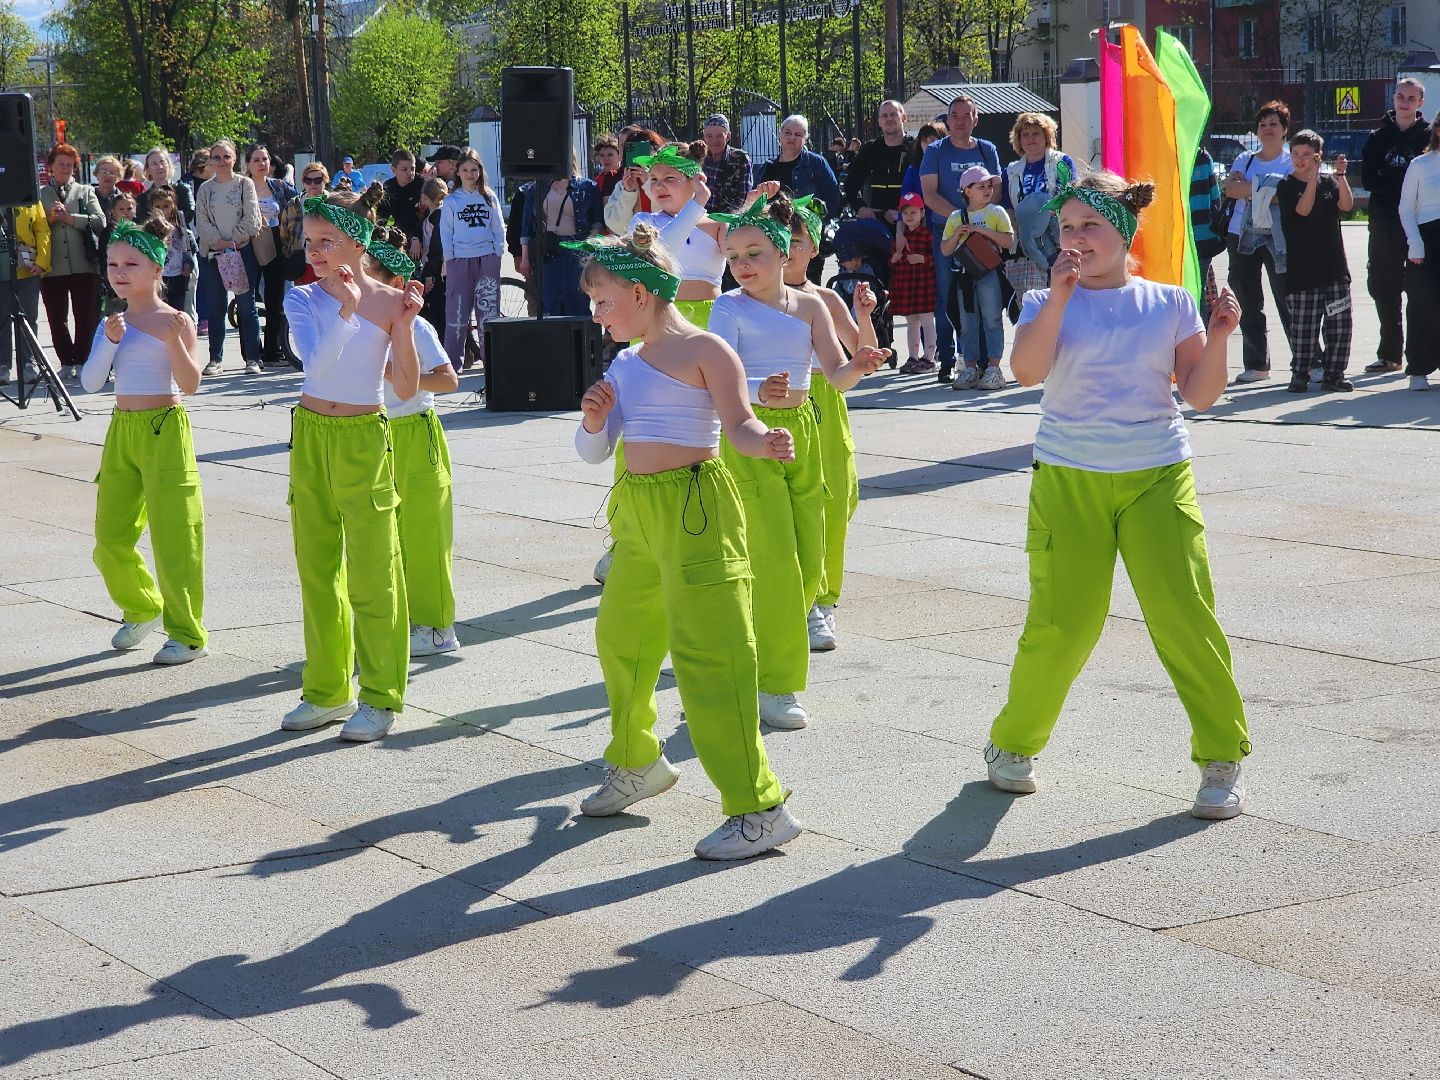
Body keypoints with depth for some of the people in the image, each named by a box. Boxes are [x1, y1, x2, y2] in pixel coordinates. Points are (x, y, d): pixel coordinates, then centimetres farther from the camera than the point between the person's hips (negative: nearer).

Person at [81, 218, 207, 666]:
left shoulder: (174, 321, -6)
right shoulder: (112, 322, 9)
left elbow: (190, 384, -14)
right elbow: (91, 382, 0)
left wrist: (173, 341, -28)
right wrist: (109, 342, -13)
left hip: (165, 430, -6)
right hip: (122, 429, 6)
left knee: (173, 537, -4)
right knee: (110, 538, 8)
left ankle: (187, 635, 6)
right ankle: (141, 608, 32)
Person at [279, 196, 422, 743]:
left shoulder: (388, 301, -5)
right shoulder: (303, 298, 0)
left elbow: (406, 390, -6)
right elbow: (316, 362, -17)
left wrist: (403, 328, -18)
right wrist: (346, 308, -22)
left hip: (364, 439, -3)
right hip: (311, 435, 3)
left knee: (372, 571, -2)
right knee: (316, 569, 10)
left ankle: (380, 698, 8)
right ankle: (327, 691, 22)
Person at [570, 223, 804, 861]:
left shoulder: (703, 350, -9)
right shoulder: (626, 363, 13)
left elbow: (739, 426, -19)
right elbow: (592, 452, 15)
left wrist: (766, 443, -41)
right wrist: (594, 420, -6)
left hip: (695, 506, -8)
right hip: (640, 510, 8)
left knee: (706, 653, -13)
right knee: (619, 640, 19)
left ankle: (759, 809, -10)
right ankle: (636, 764, 44)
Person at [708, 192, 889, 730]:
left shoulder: (809, 305, 5)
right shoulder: (729, 307, -7)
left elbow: (836, 375, -3)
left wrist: (859, 367, -27)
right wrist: (759, 392, -41)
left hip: (801, 433, 5)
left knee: (810, 563, 8)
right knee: (774, 562, -8)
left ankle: (766, 653, 29)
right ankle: (774, 684, 2)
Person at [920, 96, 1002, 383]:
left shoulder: (987, 150, 11)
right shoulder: (936, 152, 3)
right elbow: (930, 195, -4)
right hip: (946, 231, -2)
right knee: (947, 298, -2)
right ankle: (946, 362, 1)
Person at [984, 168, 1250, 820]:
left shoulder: (1169, 303, 8)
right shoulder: (1048, 303, 5)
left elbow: (1201, 395, 4)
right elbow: (1026, 370, -13)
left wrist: (1217, 339, -11)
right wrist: (1059, 296, -18)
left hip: (1157, 478, 1)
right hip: (1068, 480, -1)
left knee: (1185, 619, -8)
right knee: (1060, 626, -4)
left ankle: (1223, 759, 6)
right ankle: (1014, 744, 20)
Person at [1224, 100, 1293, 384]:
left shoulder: (1292, 161, 3)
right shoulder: (1245, 160, 15)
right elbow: (1230, 188, -2)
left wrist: (1248, 188, -9)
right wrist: (1266, 189, -11)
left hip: (1278, 238, -5)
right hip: (1242, 235, 5)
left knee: (1288, 300, -9)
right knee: (1247, 302, 6)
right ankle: (1256, 364, 14)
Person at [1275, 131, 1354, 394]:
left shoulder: (1329, 183, 12)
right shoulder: (1286, 186, 2)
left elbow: (1346, 205, -3)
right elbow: (1303, 209, -14)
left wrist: (1340, 175, -13)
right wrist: (1313, 176, -17)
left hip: (1333, 265, 3)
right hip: (1301, 269, -3)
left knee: (1340, 323, 2)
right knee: (1303, 325, -4)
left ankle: (1334, 374, 11)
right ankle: (1300, 374, 6)